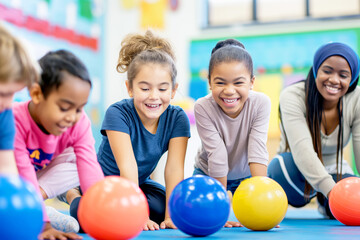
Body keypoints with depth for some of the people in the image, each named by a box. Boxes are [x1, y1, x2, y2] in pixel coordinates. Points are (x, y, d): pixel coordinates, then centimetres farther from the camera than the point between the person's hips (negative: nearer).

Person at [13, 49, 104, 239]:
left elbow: (90, 170, -33)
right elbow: (24, 179, -40)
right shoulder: (14, 121, -39)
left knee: (76, 159, -19)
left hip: (40, 171, 5)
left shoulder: (79, 124, -24)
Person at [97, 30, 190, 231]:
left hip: (141, 184, 4)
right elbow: (127, 167, -34)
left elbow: (174, 169, -20)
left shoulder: (177, 118, -14)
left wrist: (170, 217, -29)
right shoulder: (118, 114, -26)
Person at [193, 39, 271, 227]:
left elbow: (258, 150, -30)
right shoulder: (203, 107, -31)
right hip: (210, 174, -1)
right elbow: (217, 156, -32)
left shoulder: (261, 103, -27)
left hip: (246, 174, 1)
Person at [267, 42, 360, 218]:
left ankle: (324, 202, 14)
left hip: (334, 171, 5)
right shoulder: (292, 96, -25)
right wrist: (331, 190, -53)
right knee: (286, 163, -39)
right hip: (296, 173, -4)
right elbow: (302, 150, -39)